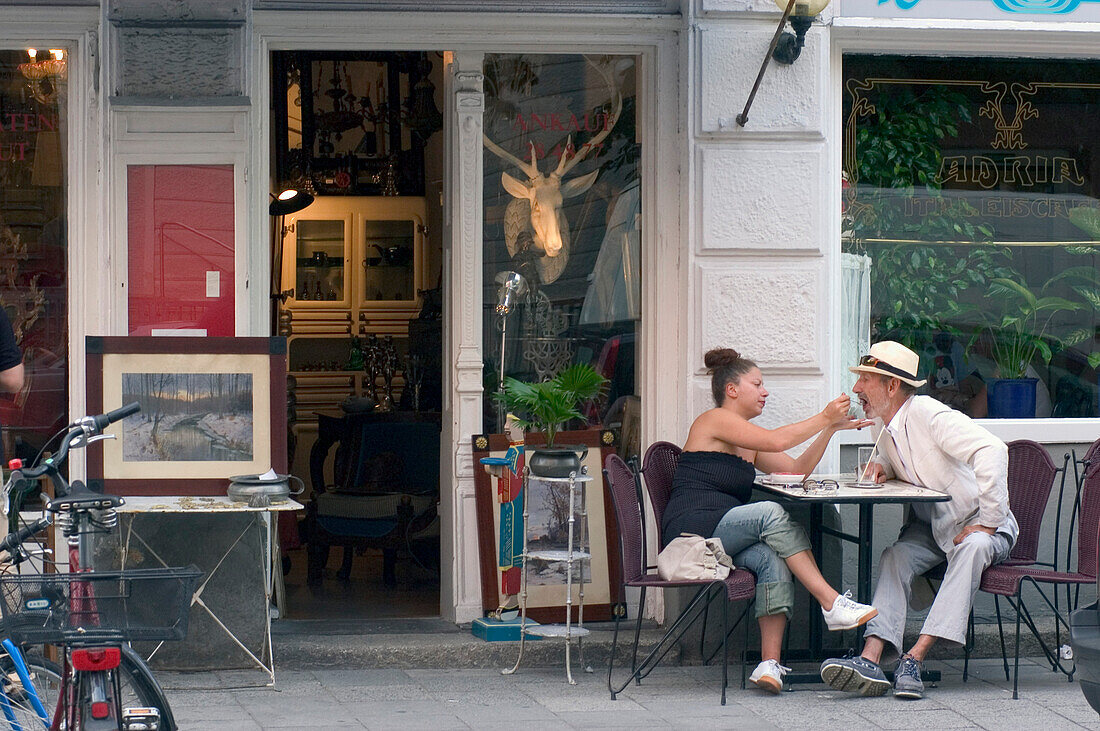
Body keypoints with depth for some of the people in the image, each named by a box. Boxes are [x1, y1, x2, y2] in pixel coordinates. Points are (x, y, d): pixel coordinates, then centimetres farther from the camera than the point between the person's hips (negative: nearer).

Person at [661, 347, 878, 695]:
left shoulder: (746, 443, 26)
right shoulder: (715, 420, -1)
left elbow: (797, 470, 21)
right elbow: (777, 441, -13)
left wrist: (831, 427, 12)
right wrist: (825, 418, -6)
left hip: (723, 536, 8)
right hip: (692, 530, -8)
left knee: (774, 560, -23)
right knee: (770, 513, -29)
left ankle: (769, 663, -34)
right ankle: (832, 604, -28)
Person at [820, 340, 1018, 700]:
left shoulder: (929, 415, -22)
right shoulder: (881, 424, 5)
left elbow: (992, 451, -34)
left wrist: (988, 523, -30)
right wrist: (882, 466, 2)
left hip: (977, 525, -7)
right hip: (928, 525, 7)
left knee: (972, 548, -38)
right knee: (895, 557, -23)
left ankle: (915, 658, -47)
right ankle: (871, 660, -40)